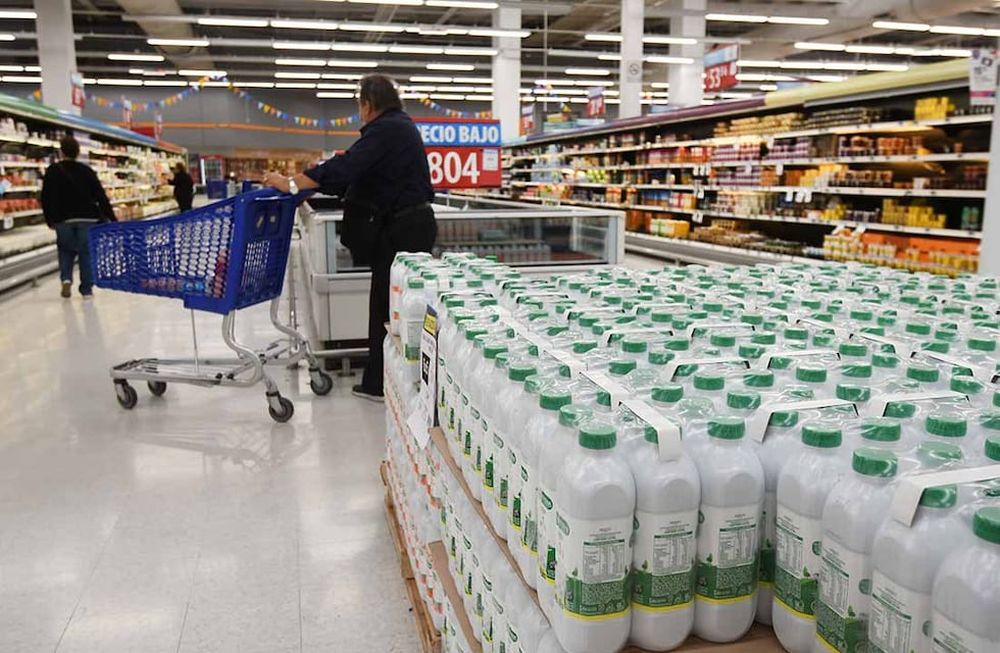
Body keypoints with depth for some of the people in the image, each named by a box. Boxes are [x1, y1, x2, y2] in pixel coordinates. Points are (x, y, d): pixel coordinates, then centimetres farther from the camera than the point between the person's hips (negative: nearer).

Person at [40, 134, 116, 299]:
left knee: (65, 250, 20)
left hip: (62, 219, 0)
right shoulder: (86, 171, 0)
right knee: (86, 252, 8)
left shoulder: (52, 171, 0)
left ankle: (66, 278, -3)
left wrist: (49, 219, 13)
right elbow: (101, 196, -4)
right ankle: (87, 289, 6)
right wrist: (111, 218, -2)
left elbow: (46, 197, 2)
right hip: (87, 218, 0)